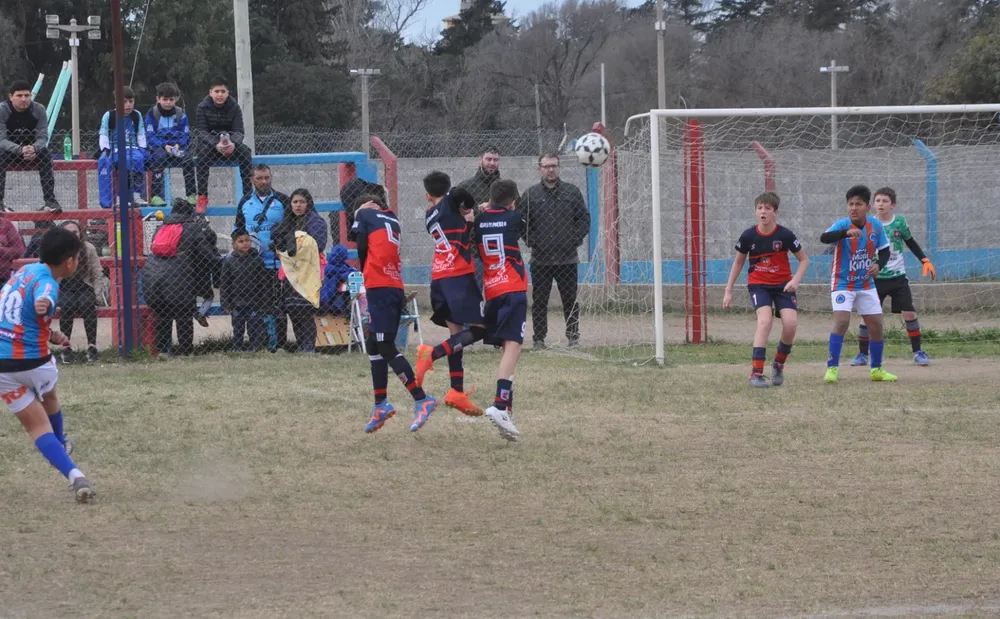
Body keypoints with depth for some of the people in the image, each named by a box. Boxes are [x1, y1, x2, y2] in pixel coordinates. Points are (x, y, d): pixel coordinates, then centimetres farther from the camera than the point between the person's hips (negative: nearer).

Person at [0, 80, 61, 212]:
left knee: (45, 152, -28)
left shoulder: (39, 109, -8)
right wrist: (20, 150, -43)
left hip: (32, 150, 2)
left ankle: (50, 200, -27)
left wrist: (34, 148, -37)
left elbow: (43, 137, -12)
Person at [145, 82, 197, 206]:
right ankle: (155, 195, -35)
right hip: (158, 147, -2)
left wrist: (178, 145, -17)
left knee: (187, 157, -29)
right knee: (160, 156, -36)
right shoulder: (152, 113, 3)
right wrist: (164, 146, -20)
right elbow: (150, 137, -4)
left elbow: (186, 135, 5)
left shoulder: (180, 114, 9)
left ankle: (192, 195, -22)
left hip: (177, 147, 2)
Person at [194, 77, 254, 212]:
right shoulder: (203, 108, -6)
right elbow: (202, 132, -15)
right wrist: (216, 144, -35)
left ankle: (248, 195, -27)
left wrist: (233, 144, -34)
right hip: (209, 143, -2)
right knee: (203, 151, -35)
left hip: (230, 144, 2)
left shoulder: (234, 107, -2)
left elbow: (239, 131, -10)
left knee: (245, 151, -28)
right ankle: (202, 196, -37)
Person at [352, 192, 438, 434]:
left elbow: (362, 250, 4)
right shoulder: (393, 219, 22)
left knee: (385, 347, -9)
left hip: (379, 287, -8)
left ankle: (421, 399, -15)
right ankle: (381, 405, 19)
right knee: (374, 346, 16)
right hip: (396, 287, 8)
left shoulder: (365, 215, 5)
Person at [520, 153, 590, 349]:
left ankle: (573, 338, 11)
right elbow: (521, 221, 6)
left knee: (570, 301, 3)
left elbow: (584, 218, 6)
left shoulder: (572, 192, 5)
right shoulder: (531, 194, 4)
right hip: (540, 259, 0)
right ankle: (539, 338, 9)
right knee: (539, 302, 3)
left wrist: (576, 239, -5)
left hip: (567, 259, 0)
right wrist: (530, 241, -6)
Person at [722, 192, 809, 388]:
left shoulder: (785, 235, -11)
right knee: (765, 320, -25)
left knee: (790, 323, -17)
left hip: (783, 285, 1)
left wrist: (796, 280, -17)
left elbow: (804, 259, 0)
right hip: (758, 285, -1)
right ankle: (756, 373, -24)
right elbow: (738, 262, 8)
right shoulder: (748, 236, -8)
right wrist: (728, 291, 7)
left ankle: (779, 364, 11)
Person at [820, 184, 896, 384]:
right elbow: (824, 238, -39)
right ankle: (832, 368, -16)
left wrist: (878, 264, -17)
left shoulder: (876, 225, -7)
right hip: (842, 283, -5)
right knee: (842, 321, -22)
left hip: (866, 284, 5)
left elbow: (884, 250, 5)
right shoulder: (842, 225, -19)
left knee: (876, 325, 7)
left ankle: (876, 369, 23)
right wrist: (846, 233, -57)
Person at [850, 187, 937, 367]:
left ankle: (918, 352, 6)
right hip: (876, 278, 0)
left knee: (909, 313, -6)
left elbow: (911, 243, 10)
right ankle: (862, 354, 10)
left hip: (898, 277, 0)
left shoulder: (900, 222, -3)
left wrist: (925, 261, 3)